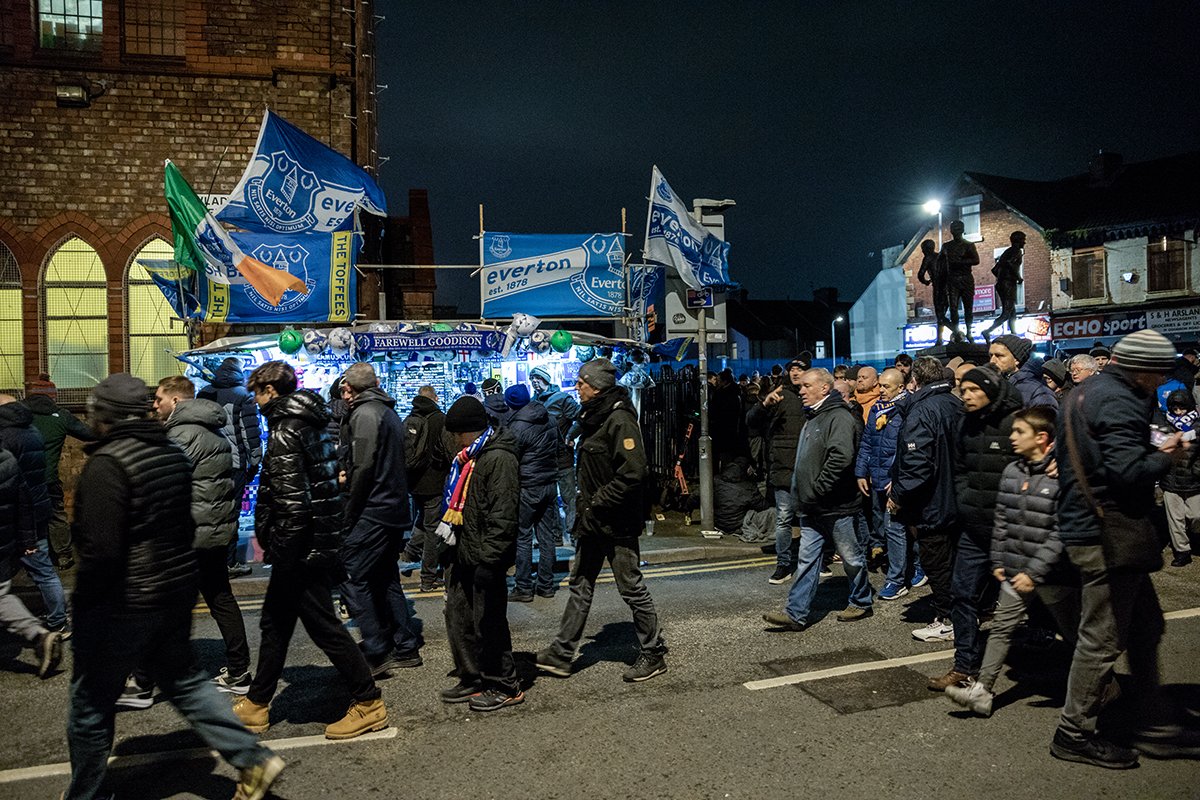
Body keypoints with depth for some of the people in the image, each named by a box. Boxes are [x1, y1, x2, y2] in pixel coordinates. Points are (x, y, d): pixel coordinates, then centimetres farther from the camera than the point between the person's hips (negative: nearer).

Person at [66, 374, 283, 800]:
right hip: (179, 590, 8)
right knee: (184, 680, 19)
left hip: (125, 603, -8)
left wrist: (83, 605, -11)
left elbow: (100, 550, -24)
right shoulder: (174, 453, 6)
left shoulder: (107, 464, -19)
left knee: (90, 701, 12)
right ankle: (253, 760, 14)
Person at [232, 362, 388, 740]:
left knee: (323, 625, 0)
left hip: (301, 550, -10)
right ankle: (256, 703, 33)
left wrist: (278, 550, -16)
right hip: (323, 540, 10)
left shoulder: (284, 431, -18)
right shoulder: (314, 422, 11)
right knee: (275, 622, 20)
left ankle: (369, 703, 11)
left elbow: (292, 502, -25)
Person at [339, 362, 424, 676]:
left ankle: (376, 654, -3)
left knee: (354, 580, -4)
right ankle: (406, 648, 21)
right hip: (396, 510, 9)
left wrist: (348, 515, -13)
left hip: (372, 513, -9)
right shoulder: (390, 412, 17)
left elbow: (363, 468, -19)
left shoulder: (365, 414, -12)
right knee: (387, 580, 16)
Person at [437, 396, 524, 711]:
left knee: (488, 623, 0)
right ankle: (472, 679, 27)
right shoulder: (468, 458, 15)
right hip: (462, 555, 10)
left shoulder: (499, 458, -16)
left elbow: (503, 514, -22)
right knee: (458, 618, 14)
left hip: (484, 558, -10)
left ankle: (505, 687, 13)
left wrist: (488, 559, -23)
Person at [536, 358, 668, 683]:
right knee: (580, 584, 13)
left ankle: (654, 655, 18)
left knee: (632, 587, 2)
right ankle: (561, 654, 22)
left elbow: (632, 473, -26)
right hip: (594, 521, 10)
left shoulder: (620, 419, -18)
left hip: (617, 522, -10)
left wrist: (597, 505, -21)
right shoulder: (592, 418, 12)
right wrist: (585, 508, 13)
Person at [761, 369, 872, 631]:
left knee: (851, 557, 9)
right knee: (807, 559, 7)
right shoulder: (813, 417, 15)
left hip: (836, 505, -9)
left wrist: (817, 489, -23)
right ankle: (796, 614, 8)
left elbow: (841, 457, -29)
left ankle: (861, 603, 28)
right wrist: (803, 493, 15)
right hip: (811, 507, 9)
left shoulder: (838, 417, -16)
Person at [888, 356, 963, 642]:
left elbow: (917, 463, -29)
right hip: (955, 499, 9)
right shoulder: (955, 405, 6)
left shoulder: (921, 411, -21)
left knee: (937, 564, 4)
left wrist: (898, 494, -15)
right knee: (953, 560, 20)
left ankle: (946, 623, 14)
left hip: (932, 505, -9)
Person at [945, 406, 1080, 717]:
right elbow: (1002, 519, 11)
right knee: (1000, 628, 3)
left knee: (1074, 634, 13)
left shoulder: (1062, 477, -17)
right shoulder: (1011, 472, 4)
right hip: (1015, 571, 6)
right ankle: (982, 691, 6)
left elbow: (1062, 532, -20)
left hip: (1053, 574, -5)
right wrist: (998, 561, 9)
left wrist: (1035, 572, -22)